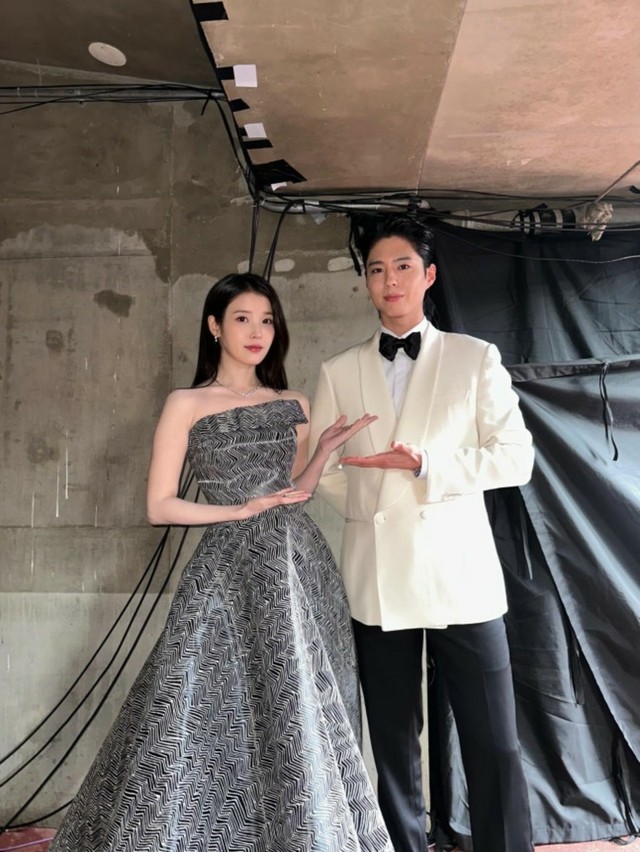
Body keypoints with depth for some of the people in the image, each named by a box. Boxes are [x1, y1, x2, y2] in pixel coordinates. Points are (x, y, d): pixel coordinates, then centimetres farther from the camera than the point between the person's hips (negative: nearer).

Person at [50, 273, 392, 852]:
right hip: (231, 571, -4)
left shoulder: (293, 405, 11)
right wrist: (240, 511, -11)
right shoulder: (187, 404, 0)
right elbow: (160, 507, -3)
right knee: (222, 718, 1)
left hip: (300, 565, 4)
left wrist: (325, 450, 2)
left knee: (301, 723, 12)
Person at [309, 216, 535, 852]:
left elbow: (514, 459, -2)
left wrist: (424, 464, -13)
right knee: (394, 747, 12)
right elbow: (323, 471, 9)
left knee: (494, 747, 1)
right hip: (377, 579, 2)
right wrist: (374, 505, -3)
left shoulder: (475, 358, 5)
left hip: (461, 575, -1)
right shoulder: (339, 372, 10)